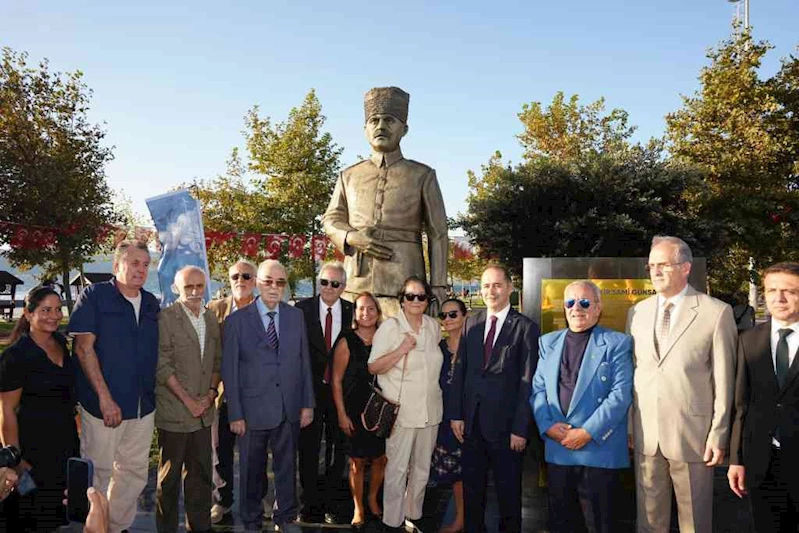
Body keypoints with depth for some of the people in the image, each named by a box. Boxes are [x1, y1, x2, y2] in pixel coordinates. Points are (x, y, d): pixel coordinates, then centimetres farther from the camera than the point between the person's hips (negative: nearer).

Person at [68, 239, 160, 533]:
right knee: (98, 473, 5)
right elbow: (84, 347, -11)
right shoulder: (94, 295, -5)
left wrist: (151, 394, 7)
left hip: (143, 406, 5)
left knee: (134, 472, 13)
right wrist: (105, 398, -15)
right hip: (104, 405, -5)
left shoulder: (151, 303, 10)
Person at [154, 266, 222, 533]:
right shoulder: (166, 318, -9)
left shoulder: (211, 320, 10)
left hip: (203, 411, 5)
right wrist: (187, 400, -13)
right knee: (170, 475, 8)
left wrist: (211, 392, -1)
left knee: (201, 473, 13)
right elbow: (162, 365, -13)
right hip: (173, 411, -5)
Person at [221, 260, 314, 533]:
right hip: (253, 408, -2)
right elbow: (229, 370, -5)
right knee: (252, 469, 12)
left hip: (289, 408, 3)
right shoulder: (236, 320, -5)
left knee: (286, 466, 14)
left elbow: (304, 362, 7)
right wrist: (235, 414, -7)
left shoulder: (296, 316, 4)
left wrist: (307, 403, 3)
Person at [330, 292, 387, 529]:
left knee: (382, 459, 8)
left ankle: (372, 499, 34)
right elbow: (336, 380, -4)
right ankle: (358, 508, 26)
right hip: (355, 410, -3)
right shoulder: (347, 341, -7)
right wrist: (342, 414, -7)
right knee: (358, 461, 6)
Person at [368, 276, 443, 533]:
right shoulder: (389, 327, -8)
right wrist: (401, 351, -21)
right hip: (402, 411, -5)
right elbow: (373, 367, -10)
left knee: (422, 468, 16)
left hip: (430, 410, 5)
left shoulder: (434, 327, 7)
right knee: (397, 468, 0)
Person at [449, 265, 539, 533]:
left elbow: (527, 382, -9)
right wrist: (456, 415, 1)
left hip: (505, 425, -4)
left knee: (508, 490, 12)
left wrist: (521, 429, -12)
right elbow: (460, 371, 6)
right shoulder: (472, 324, 6)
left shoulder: (526, 328, -7)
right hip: (472, 422, 4)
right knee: (472, 488, 16)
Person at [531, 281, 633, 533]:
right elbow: (538, 388, 9)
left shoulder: (618, 343, -1)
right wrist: (548, 425, -7)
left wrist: (588, 432, -15)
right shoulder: (548, 342, 13)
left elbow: (620, 394, -9)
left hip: (600, 450, -4)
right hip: (556, 449, 4)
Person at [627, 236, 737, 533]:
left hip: (692, 433, -3)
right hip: (645, 434, 4)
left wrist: (719, 435, -6)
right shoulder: (637, 312, 8)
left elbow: (724, 380, -5)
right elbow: (630, 371, 9)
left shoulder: (717, 312, -5)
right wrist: (628, 425, 5)